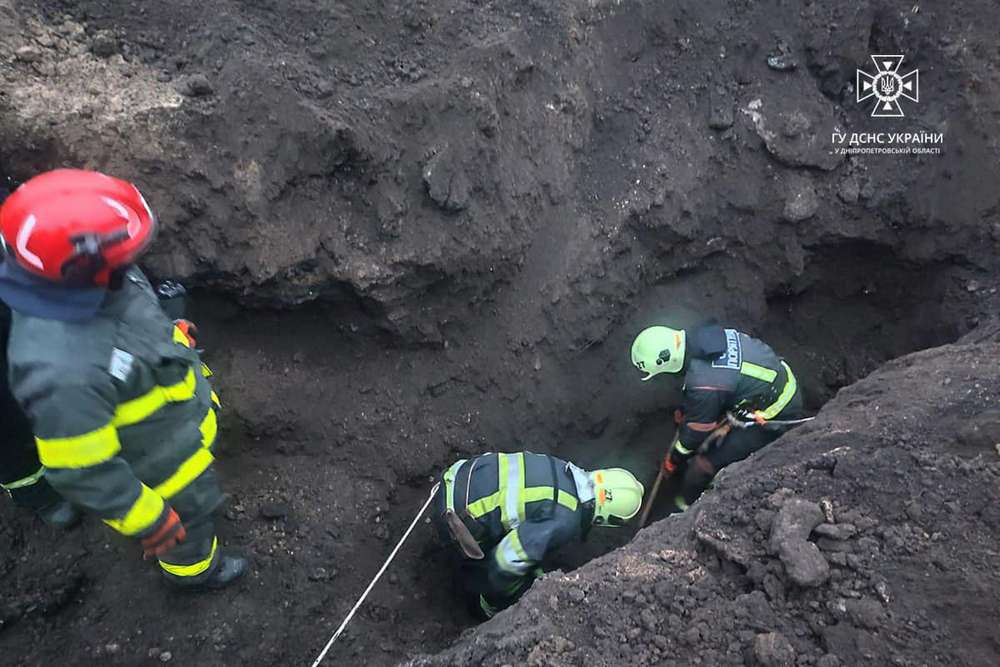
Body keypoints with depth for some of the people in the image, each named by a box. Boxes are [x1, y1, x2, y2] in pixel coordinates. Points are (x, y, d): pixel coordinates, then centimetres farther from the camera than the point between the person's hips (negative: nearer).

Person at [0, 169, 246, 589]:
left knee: (198, 494, 35)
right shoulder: (64, 369, -45)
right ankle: (194, 569, 56)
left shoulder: (77, 282, -21)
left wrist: (193, 384, 16)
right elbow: (81, 471, -31)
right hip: (160, 464, -7)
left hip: (178, 418, 7)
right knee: (187, 518, 24)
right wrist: (148, 522, -18)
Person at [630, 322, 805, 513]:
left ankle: (688, 506, 23)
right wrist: (685, 412, 20)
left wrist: (674, 460, 4)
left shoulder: (704, 385, -33)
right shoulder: (703, 334, -11)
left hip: (775, 418, -8)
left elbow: (695, 430, -14)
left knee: (705, 464, -2)